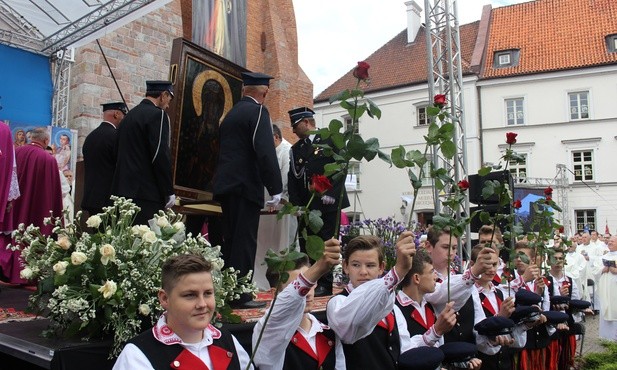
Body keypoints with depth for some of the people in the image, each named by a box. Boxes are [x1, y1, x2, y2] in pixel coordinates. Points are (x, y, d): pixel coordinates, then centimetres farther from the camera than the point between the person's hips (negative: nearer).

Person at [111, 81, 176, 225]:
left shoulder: (129, 115, 16)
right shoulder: (157, 114, -8)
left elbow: (120, 154, 18)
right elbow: (161, 156, -15)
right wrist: (169, 192, -8)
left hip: (124, 190, 8)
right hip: (147, 192, -8)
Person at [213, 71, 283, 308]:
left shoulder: (232, 113, 19)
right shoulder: (258, 111, -7)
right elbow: (265, 152, -17)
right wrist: (275, 188, -15)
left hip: (226, 184, 8)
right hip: (246, 185, -8)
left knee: (231, 240, 13)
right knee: (244, 242, -5)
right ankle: (240, 295, -2)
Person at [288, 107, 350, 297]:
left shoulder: (330, 141, 3)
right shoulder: (295, 149, 17)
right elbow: (292, 178, 11)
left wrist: (331, 194, -14)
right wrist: (296, 204, -1)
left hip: (328, 204, -4)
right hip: (305, 206, 5)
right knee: (306, 246, 1)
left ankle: (325, 285, 5)